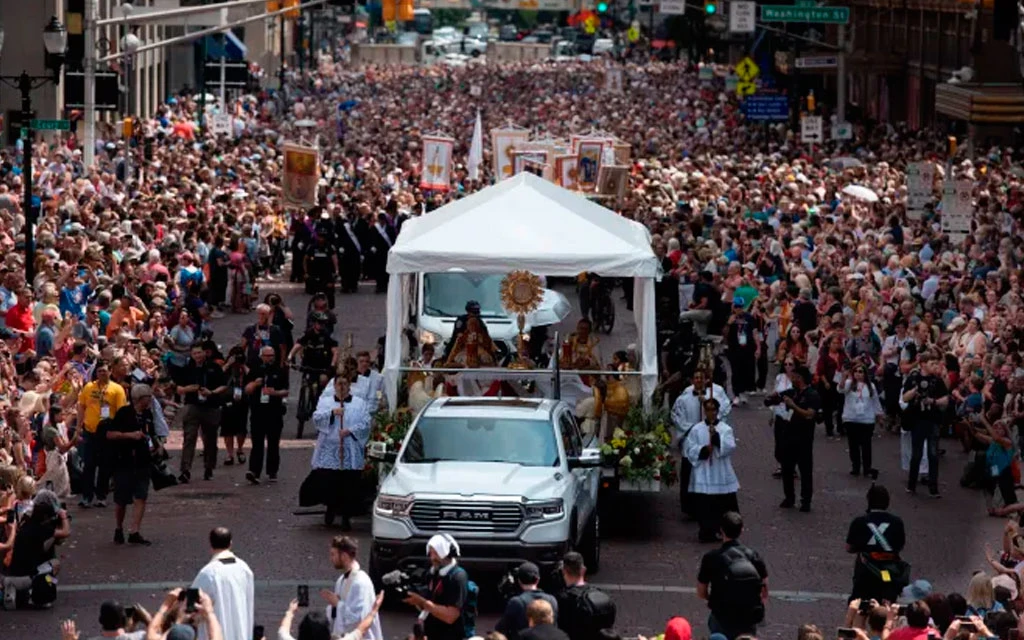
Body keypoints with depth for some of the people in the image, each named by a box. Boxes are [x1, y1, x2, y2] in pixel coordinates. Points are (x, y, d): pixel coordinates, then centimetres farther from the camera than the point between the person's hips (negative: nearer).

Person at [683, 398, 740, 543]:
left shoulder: (725, 429, 3)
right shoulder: (696, 429, 4)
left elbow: (730, 447, -10)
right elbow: (689, 449, 0)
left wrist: (716, 436, -21)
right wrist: (703, 450, -16)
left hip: (722, 474, 0)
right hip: (703, 474, 0)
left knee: (725, 504, 2)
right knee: (704, 504, -2)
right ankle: (707, 532, 7)